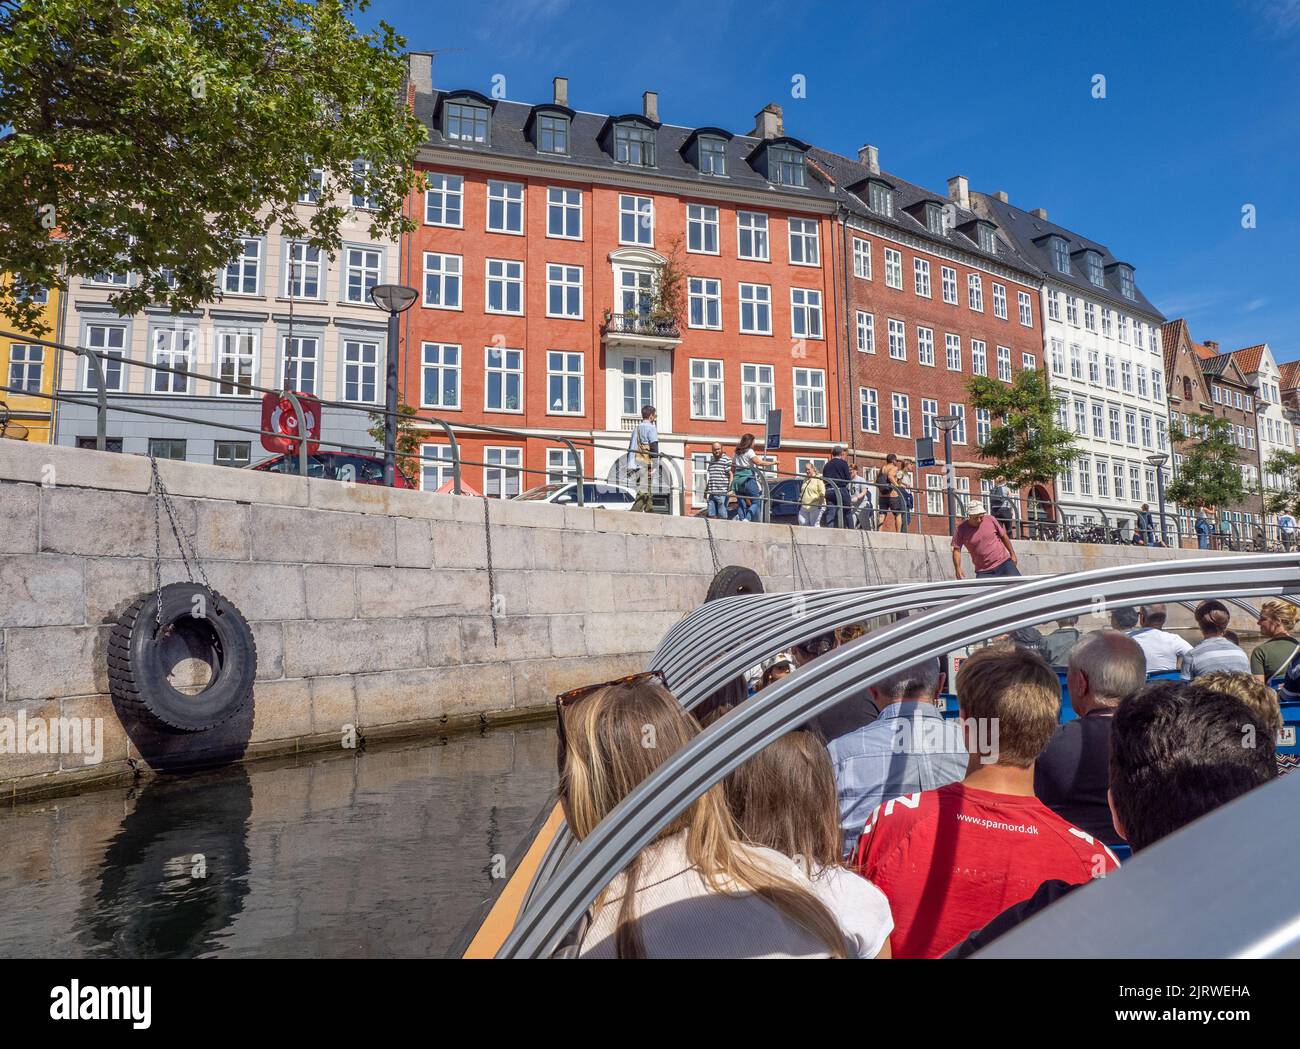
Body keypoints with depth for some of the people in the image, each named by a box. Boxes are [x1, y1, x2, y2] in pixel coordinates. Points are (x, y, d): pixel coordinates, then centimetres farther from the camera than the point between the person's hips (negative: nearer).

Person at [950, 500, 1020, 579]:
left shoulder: (990, 520, -3)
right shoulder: (961, 529, -8)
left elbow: (1003, 536, 9)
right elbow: (956, 550, -8)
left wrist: (1012, 554, 13)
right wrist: (958, 571, -17)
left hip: (1004, 562, 1)